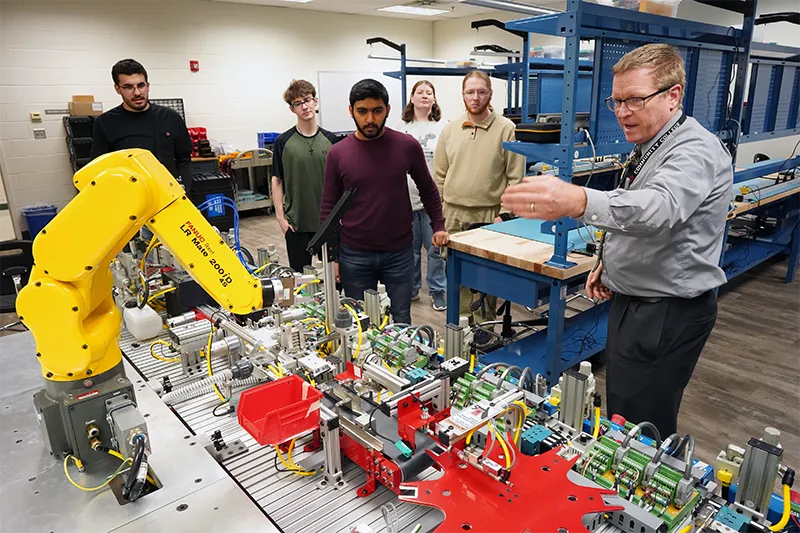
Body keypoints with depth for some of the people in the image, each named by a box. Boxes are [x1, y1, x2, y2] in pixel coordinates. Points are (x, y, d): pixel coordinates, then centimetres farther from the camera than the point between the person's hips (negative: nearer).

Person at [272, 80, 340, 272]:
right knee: (299, 274, 7)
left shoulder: (330, 139, 3)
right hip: (296, 222, -2)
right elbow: (277, 181, 0)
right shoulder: (284, 141, -3)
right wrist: (280, 216, -6)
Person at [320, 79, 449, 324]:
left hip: (399, 253, 0)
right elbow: (328, 209, 2)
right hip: (354, 256, 0)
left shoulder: (407, 146, -4)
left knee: (401, 322, 10)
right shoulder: (338, 153, -3)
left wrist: (438, 227, 5)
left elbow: (428, 189, 11)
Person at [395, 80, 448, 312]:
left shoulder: (443, 127, 0)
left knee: (435, 247, 4)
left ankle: (437, 291, 18)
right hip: (406, 197, 3)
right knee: (409, 247, 13)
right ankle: (410, 288, 27)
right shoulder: (401, 128, 9)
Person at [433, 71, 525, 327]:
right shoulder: (449, 130, 7)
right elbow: (439, 177, 10)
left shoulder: (506, 129, -3)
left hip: (490, 216, -3)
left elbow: (515, 177, -4)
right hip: (453, 216, 3)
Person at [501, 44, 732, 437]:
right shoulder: (649, 146, 11)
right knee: (621, 415, 22)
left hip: (669, 313, -10)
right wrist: (610, 261, 9)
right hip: (631, 300, 10)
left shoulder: (695, 151, -22)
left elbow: (659, 207, -44)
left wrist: (580, 202, -61)